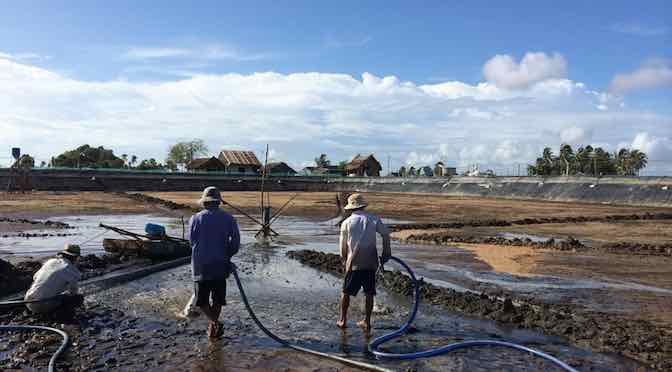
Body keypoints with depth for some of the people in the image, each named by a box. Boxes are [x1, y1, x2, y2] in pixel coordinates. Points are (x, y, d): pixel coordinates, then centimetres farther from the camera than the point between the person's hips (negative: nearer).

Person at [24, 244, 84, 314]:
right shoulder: (73, 270, -4)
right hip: (45, 305, -7)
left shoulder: (50, 261, 13)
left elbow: (35, 277, 30)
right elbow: (74, 292, 9)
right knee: (79, 298, 1)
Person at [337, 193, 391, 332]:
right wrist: (386, 252, 10)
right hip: (371, 263, 1)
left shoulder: (346, 223, 2)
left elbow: (343, 245, 8)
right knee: (369, 293, 11)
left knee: (346, 292, 12)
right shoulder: (373, 219, 3)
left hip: (353, 263, -1)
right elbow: (386, 234, -1)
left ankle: (343, 320, 20)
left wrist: (344, 260, 23)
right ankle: (367, 322, 15)